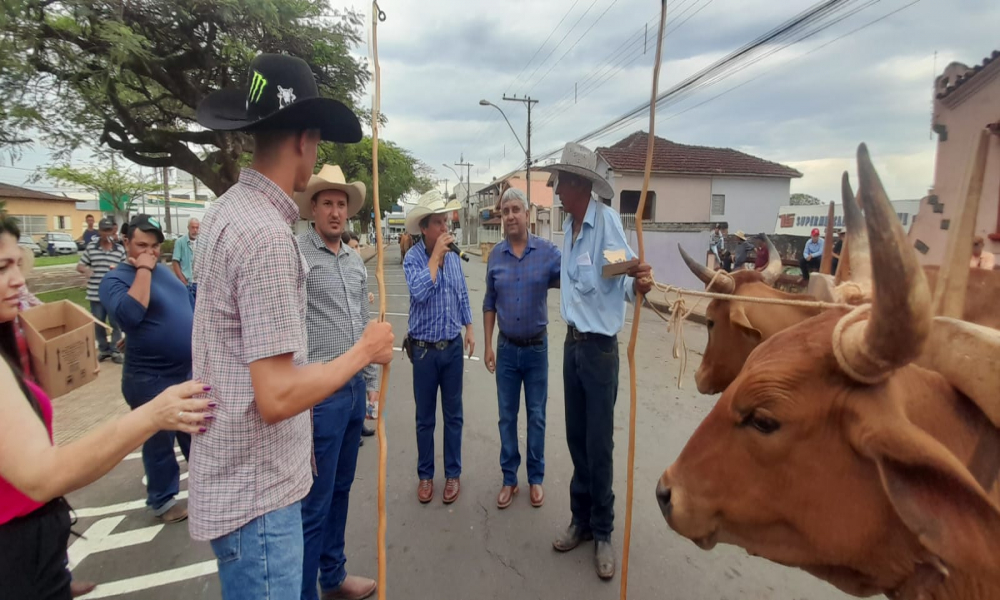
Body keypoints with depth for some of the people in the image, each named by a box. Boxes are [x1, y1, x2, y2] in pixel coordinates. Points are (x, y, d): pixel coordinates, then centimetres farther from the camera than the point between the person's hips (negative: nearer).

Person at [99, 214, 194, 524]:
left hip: (190, 369, 7)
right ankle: (163, 499, 28)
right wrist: (143, 270, -26)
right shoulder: (116, 279, -13)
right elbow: (129, 313, -33)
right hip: (151, 379, -7)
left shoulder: (163, 270, 9)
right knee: (159, 441, 9)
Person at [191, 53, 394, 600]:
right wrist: (365, 352, -14)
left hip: (235, 477, 9)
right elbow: (278, 396, -26)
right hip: (255, 488, -9)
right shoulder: (267, 234, -25)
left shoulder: (227, 210, 5)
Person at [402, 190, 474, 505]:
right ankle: (425, 475, 27)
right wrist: (436, 255, -22)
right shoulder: (412, 258, -11)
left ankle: (453, 473, 26)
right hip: (424, 349, -3)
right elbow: (420, 291, -29)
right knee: (425, 417, 10)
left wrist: (469, 330, 10)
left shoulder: (453, 255, 3)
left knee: (453, 414, 12)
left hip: (453, 347, 3)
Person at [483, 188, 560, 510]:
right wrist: (488, 345, 3)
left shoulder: (547, 251, -9)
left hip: (537, 347, -1)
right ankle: (509, 479, 28)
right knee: (507, 416, 12)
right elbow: (490, 304, 5)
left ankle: (536, 478, 29)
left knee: (536, 416, 11)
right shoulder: (495, 256, -2)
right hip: (506, 348, 2)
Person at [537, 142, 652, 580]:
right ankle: (581, 521, 34)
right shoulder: (569, 224, 6)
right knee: (576, 438, 16)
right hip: (573, 342, 8)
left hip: (599, 346, -7)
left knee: (598, 444, 4)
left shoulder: (606, 221, -18)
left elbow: (624, 277, -28)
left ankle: (603, 532, 25)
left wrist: (639, 283, -48)